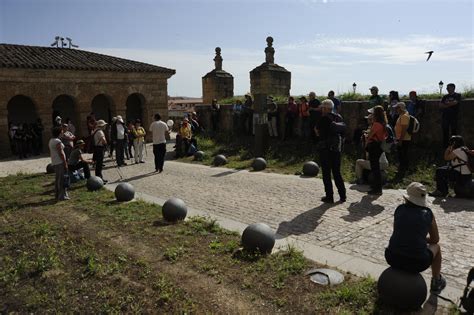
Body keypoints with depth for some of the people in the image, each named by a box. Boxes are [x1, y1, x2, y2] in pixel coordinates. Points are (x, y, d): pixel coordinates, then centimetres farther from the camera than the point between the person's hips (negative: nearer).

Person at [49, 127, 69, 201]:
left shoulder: (50, 141, 15)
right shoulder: (58, 141, -14)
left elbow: (50, 153, 20)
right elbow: (60, 153, -18)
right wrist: (65, 163, -16)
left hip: (54, 163, 10)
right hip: (60, 162, -10)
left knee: (57, 179, 15)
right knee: (62, 179, -7)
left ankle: (57, 195, 21)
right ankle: (62, 196, -6)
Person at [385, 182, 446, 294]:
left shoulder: (400, 209, 4)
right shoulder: (428, 213, 1)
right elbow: (435, 240, 14)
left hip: (392, 259, 2)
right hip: (417, 263, -2)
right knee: (436, 246, 30)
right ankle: (436, 283, 45)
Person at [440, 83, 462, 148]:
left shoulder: (457, 95, 3)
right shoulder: (445, 96, 16)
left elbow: (455, 102, -14)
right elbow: (440, 105, 6)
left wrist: (445, 104, -2)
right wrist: (450, 104, -6)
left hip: (453, 116, -4)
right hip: (445, 116, 4)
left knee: (454, 130, -4)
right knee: (445, 130, 3)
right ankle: (445, 145, 8)